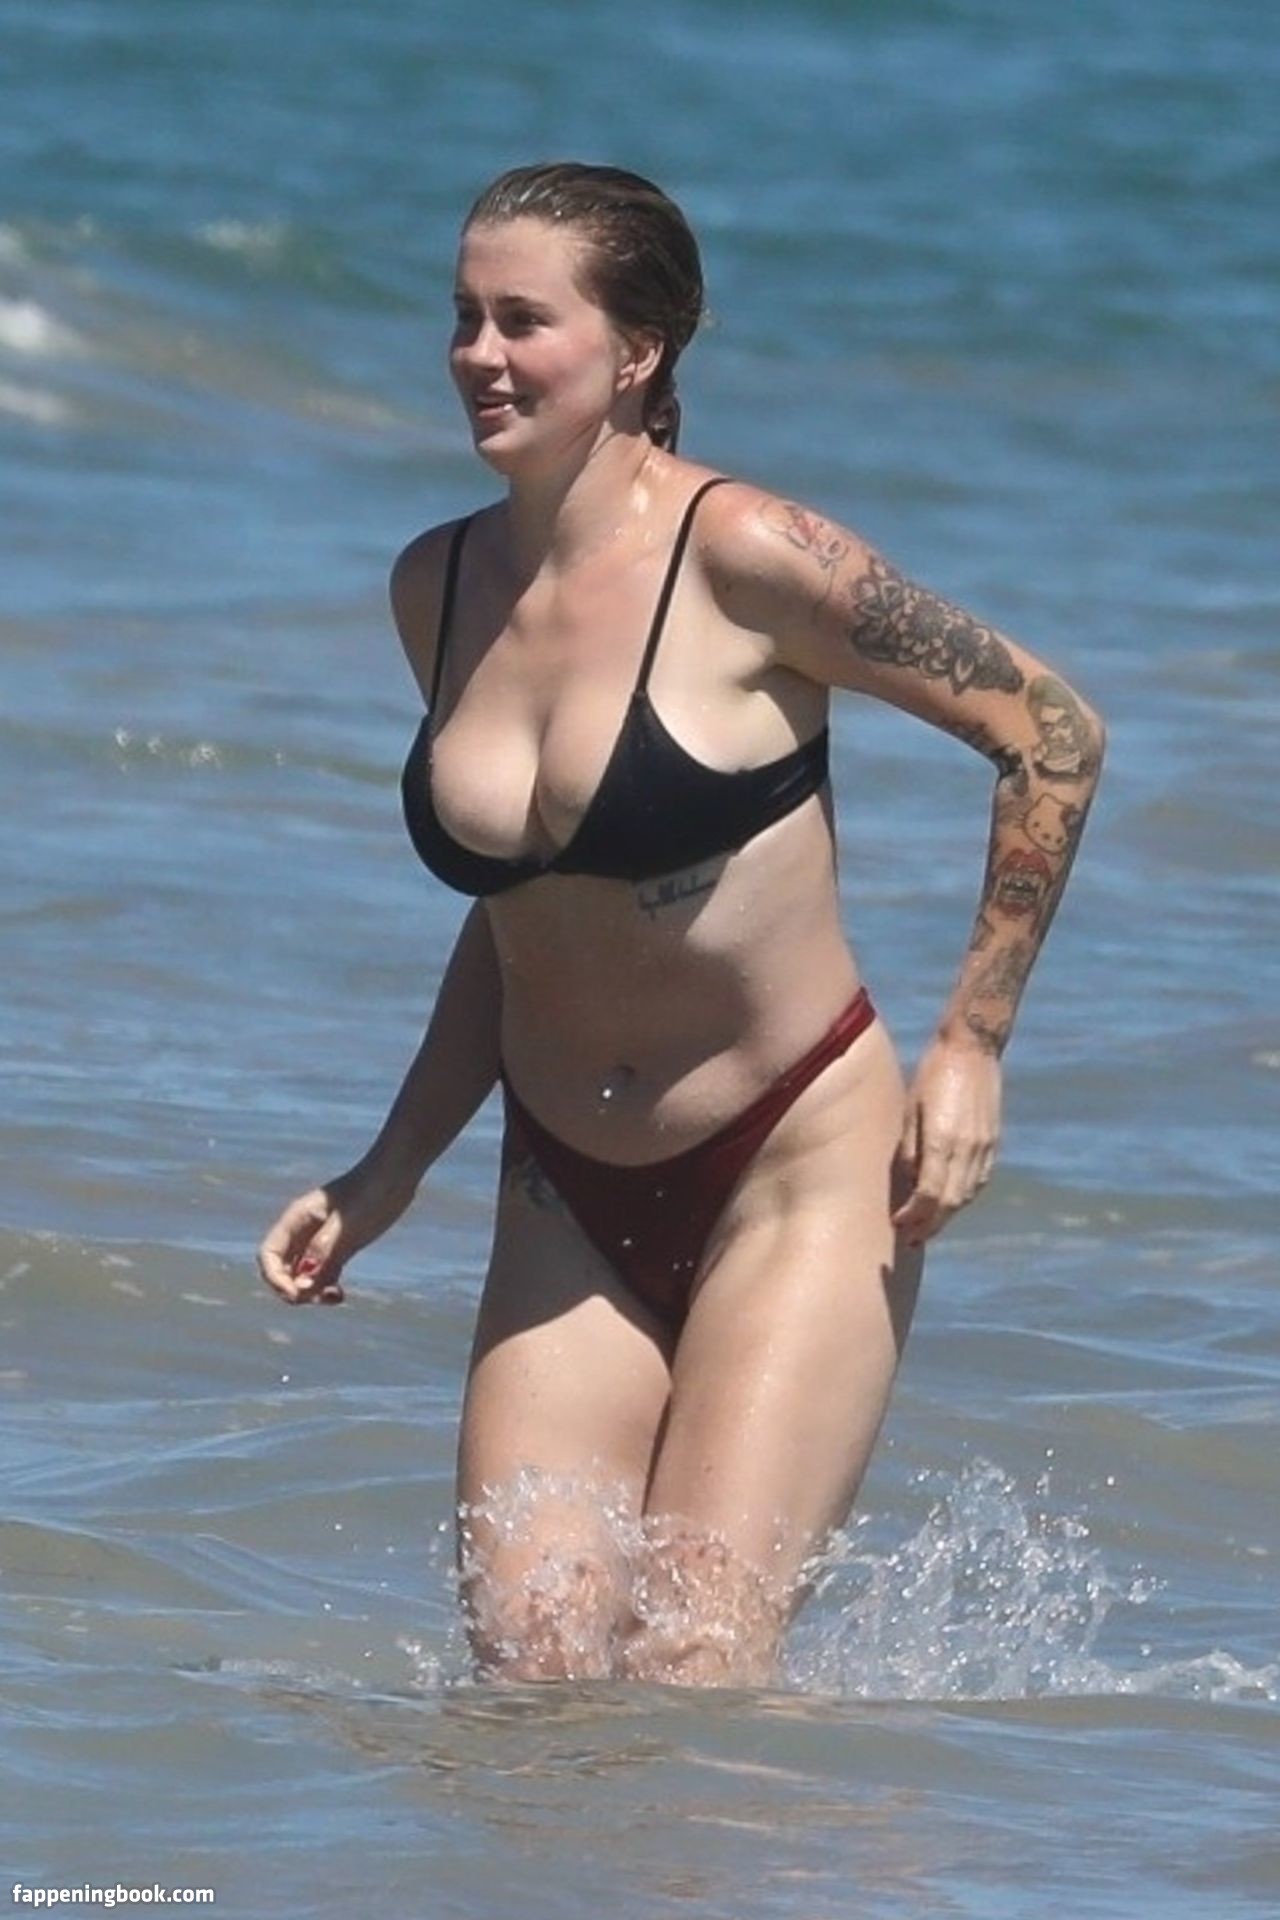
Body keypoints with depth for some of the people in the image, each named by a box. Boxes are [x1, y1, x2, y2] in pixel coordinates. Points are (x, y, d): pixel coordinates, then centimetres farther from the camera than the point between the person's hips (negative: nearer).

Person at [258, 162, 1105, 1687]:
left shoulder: (742, 558, -15)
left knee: (690, 1685, -12)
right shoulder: (438, 588, 4)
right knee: (529, 1678, -3)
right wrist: (388, 1176, 14)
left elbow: (1051, 732, -8)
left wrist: (971, 1044, -9)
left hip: (798, 1175, -5)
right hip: (566, 1203, 6)